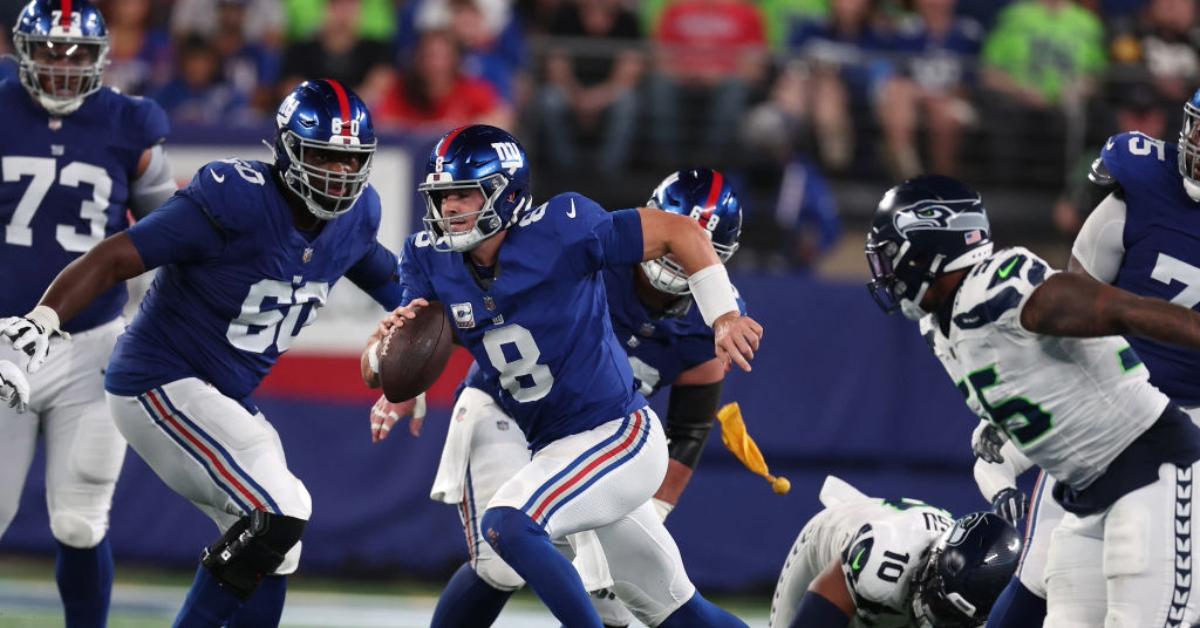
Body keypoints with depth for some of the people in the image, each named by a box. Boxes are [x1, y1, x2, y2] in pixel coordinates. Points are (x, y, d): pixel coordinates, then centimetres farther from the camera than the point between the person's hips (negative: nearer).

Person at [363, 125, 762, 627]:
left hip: (620, 436, -7)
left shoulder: (560, 232, -21)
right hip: (552, 448, 7)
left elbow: (681, 232, -14)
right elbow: (377, 372, -5)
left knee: (507, 526, -26)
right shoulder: (431, 259, -4)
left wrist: (725, 317, -19)